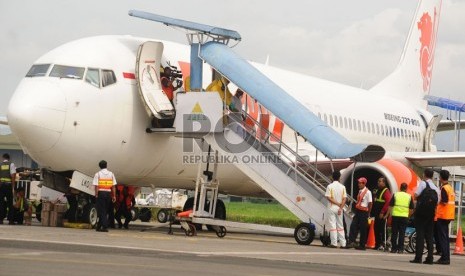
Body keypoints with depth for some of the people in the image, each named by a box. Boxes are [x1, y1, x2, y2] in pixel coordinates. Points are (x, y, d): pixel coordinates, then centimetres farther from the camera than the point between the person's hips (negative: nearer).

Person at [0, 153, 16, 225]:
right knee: (10, 203, 2)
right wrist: (13, 187, -3)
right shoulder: (11, 164, 1)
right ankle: (10, 220, -2)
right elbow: (13, 176, -7)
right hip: (8, 185, -2)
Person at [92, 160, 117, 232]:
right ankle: (99, 226, 16)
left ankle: (105, 226, -13)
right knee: (105, 211, 11)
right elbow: (113, 186, 5)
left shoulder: (98, 174, -2)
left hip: (101, 192, -3)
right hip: (108, 193, 3)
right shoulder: (111, 174, 8)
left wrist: (96, 195, -6)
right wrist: (114, 196, 8)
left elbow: (96, 186, -9)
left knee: (102, 211, -3)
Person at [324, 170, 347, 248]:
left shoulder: (330, 186, -7)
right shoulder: (342, 187, 2)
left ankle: (334, 243, -7)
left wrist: (337, 203, -10)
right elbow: (344, 198, -4)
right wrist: (341, 207, -9)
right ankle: (343, 243, 7)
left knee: (332, 226, -3)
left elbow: (328, 197, -13)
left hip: (332, 208, -4)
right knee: (340, 226, 10)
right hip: (339, 209, 4)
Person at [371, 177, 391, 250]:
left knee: (381, 229, -9)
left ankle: (383, 243, -7)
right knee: (376, 229, 9)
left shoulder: (386, 191, -9)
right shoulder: (378, 191, 18)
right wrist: (373, 212, 14)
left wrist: (382, 212, -20)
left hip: (382, 214, -9)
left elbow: (388, 202, -18)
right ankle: (377, 244, 14)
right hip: (376, 213, 9)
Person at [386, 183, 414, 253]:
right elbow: (411, 209, 6)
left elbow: (390, 206, 1)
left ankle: (394, 248, 6)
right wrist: (409, 215, 21)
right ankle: (400, 249, 0)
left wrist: (387, 214, 9)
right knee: (402, 233, 3)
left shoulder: (395, 195, 3)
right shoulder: (409, 196, 5)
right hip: (404, 217, 0)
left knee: (394, 233, 6)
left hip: (395, 216, 0)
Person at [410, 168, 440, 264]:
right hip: (431, 213, 5)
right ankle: (429, 258, 4)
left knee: (420, 234, -5)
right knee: (429, 235, 7)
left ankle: (418, 257, -10)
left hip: (421, 212, -5)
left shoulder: (423, 183, -6)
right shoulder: (436, 188, 12)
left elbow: (415, 196, -12)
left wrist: (419, 198, 8)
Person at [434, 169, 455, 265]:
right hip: (449, 216, 9)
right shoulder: (451, 188, 14)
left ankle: (444, 258, -9)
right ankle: (446, 258, 15)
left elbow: (444, 201, -20)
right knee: (445, 237, 14)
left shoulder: (444, 188, -14)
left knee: (442, 237, -6)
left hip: (442, 215, -9)